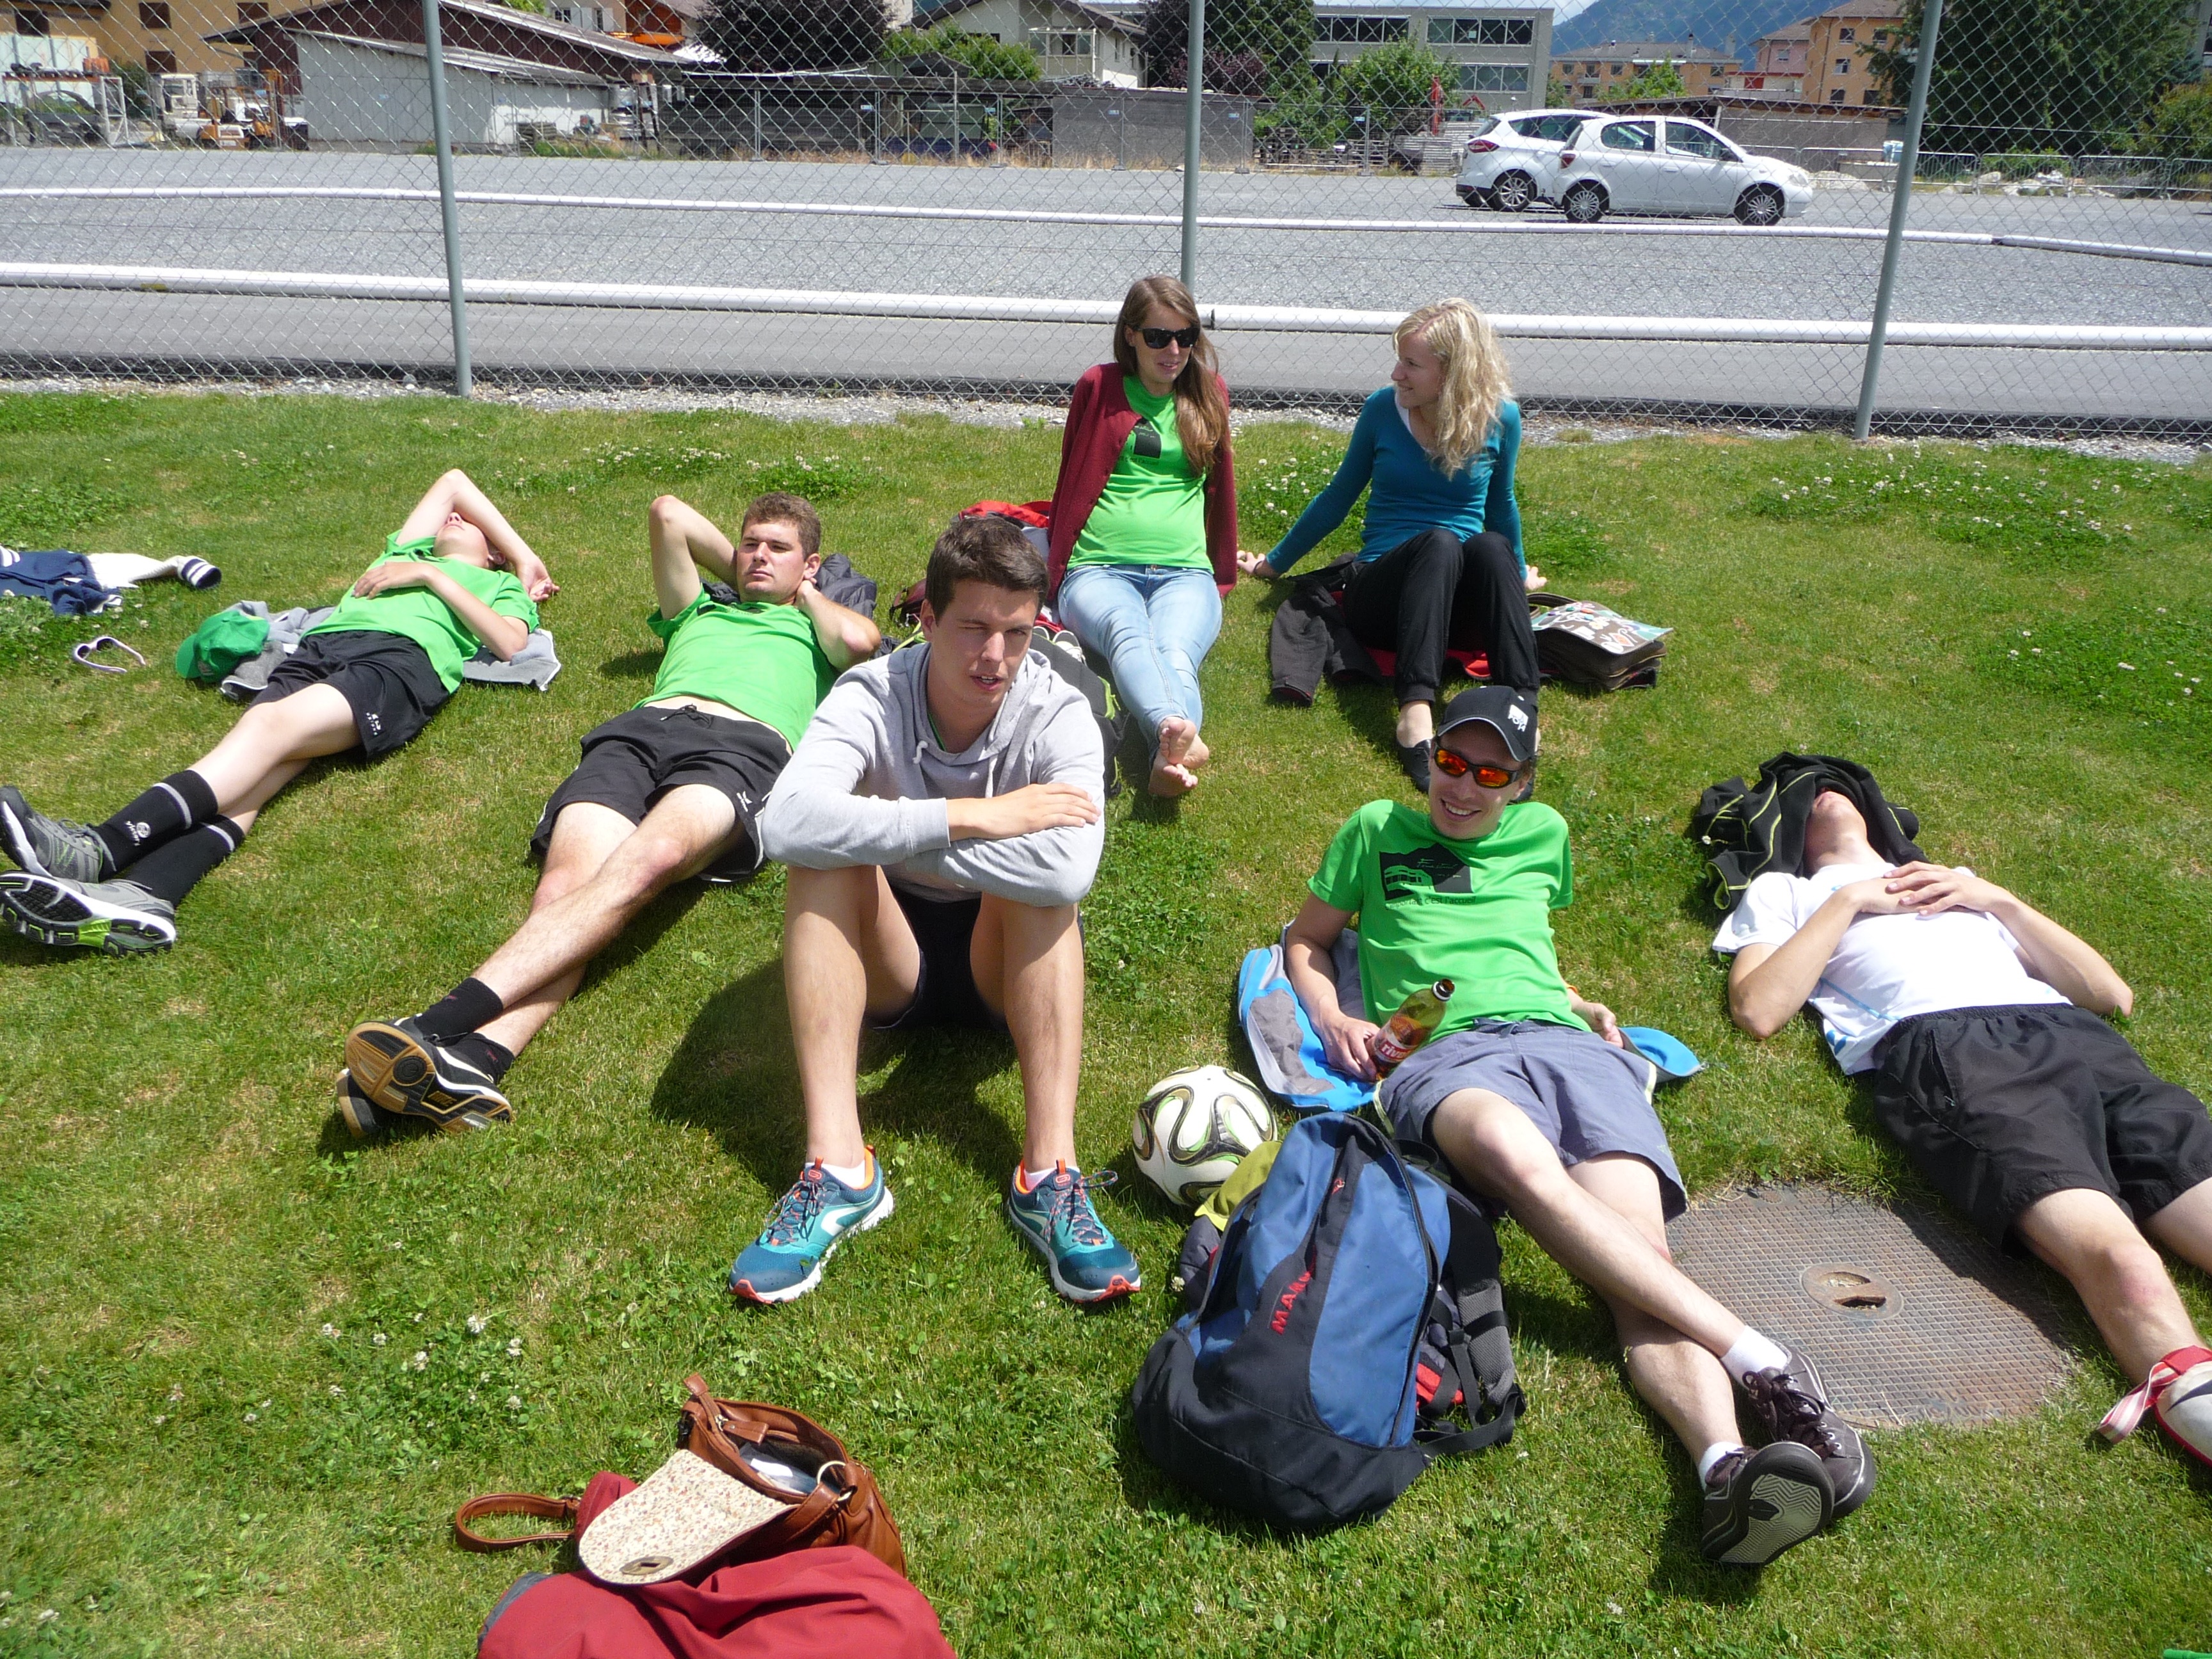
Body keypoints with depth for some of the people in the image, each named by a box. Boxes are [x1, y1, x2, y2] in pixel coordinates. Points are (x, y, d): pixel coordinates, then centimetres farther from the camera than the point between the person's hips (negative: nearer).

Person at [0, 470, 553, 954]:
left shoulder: (498, 583, 29)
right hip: (318, 648, 5)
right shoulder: (408, 550, 45)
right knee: (246, 782, -26)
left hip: (401, 658, -5)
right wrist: (524, 554, 40)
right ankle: (142, 897, -53)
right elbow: (453, 480, 49)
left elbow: (509, 643, 7)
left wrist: (430, 576, 7)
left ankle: (99, 850, -51)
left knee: (270, 729, -33)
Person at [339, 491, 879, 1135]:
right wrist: (732, 572, 44)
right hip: (642, 728, 4)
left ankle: (445, 1023, -55)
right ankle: (472, 1063, -54)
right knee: (565, 887, -29)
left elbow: (861, 639, 11)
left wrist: (806, 596, 29)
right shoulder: (700, 610, 43)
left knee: (648, 859, -39)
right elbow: (668, 513, 36)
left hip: (745, 745, -3)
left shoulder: (815, 632, 35)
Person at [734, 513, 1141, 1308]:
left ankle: (1051, 1174, -35)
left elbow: (1070, 872, -39)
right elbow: (788, 822, -39)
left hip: (1008, 966, 0)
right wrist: (973, 817, -37)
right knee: (825, 855, -28)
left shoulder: (1058, 714, -19)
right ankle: (837, 1168, -35)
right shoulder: (872, 696, -18)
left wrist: (892, 836, -33)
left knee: (1039, 877, -31)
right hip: (889, 960, 1)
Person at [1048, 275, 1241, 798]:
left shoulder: (1209, 395, 21)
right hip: (1099, 568, -2)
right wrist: (1059, 567, 25)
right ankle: (1178, 734, -69)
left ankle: (1166, 757, -65)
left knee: (1175, 649, -36)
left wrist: (1222, 572, 33)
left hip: (1185, 572, 2)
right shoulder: (1099, 388, 15)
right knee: (1127, 633, -39)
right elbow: (1071, 482, 24)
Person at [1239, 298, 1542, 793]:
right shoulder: (1384, 409, 3)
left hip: (1463, 601, 1)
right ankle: (1415, 711, -55)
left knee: (1492, 546, -35)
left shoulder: (1500, 417, 4)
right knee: (1440, 542, -36)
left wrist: (1517, 574, 33)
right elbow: (1338, 497, 16)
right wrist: (1274, 563, 23)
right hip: (1381, 592, -1)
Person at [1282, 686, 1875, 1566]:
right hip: (1441, 1053, -3)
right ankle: (1758, 1359, -45)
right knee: (1516, 1154, -41)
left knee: (1640, 1241, -28)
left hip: (1563, 1038, 3)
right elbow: (1306, 940, 29)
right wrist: (1330, 1015, 7)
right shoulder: (1377, 830, 24)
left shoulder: (1544, 833, 31)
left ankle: (1726, 1464, -53)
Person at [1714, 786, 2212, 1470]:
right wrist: (1846, 902, 11)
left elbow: (2111, 993, 28)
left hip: (2073, 1032, 4)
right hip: (1941, 1046, -4)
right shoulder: (1783, 892, 28)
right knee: (2111, 1249, -31)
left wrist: (1999, 900, 18)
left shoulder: (1962, 883, 38)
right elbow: (1759, 1010, 5)